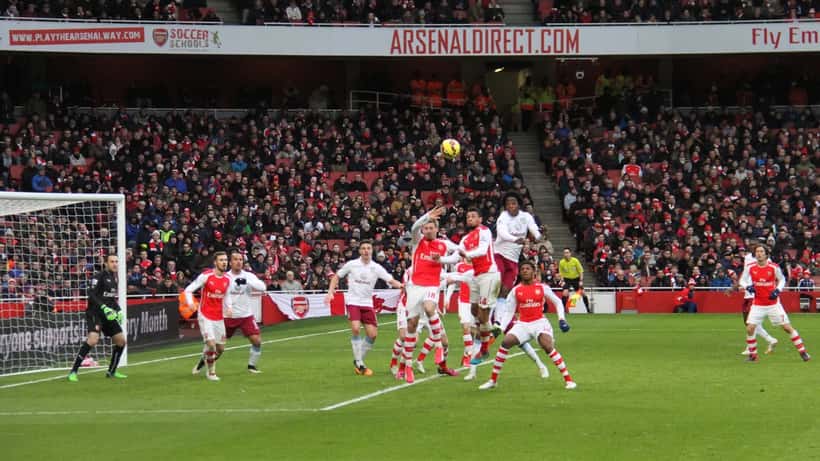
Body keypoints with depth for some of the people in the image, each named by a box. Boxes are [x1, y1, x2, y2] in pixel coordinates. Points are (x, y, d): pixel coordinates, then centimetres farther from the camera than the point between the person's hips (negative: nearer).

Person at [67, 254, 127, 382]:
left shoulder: (115, 278, 15)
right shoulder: (99, 276, -10)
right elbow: (92, 295, -19)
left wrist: (118, 310, 13)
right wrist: (104, 307, -28)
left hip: (108, 314, 8)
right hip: (95, 313, -8)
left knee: (121, 341, 6)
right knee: (93, 339, -25)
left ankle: (111, 371, 21)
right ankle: (73, 372, -19)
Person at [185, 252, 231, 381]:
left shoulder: (227, 279, 3)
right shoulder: (206, 276, -13)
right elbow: (188, 290, -10)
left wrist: (228, 308, 0)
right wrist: (190, 303, -28)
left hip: (219, 317, 6)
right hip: (205, 316, -6)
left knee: (220, 348, 8)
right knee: (211, 344, -16)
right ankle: (211, 373, 3)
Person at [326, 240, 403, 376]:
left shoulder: (376, 268, 0)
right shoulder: (351, 265, -2)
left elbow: (391, 280, -9)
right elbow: (336, 277, 10)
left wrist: (401, 285, -29)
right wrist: (330, 292, -2)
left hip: (367, 303, 3)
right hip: (353, 301, -3)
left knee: (372, 334, -4)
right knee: (356, 328, -22)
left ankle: (358, 360, 16)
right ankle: (359, 363, -11)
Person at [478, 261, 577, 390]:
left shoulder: (542, 288, 1)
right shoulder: (516, 290, 4)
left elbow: (557, 302, 11)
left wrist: (561, 319, -1)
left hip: (539, 322, -2)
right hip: (522, 324, 2)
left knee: (548, 346, -27)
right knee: (506, 342, -20)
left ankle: (568, 379, -17)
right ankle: (493, 380, -9)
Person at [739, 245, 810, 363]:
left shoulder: (774, 267, -9)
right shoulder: (750, 268, -6)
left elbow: (782, 280, 7)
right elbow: (742, 280, 8)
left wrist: (777, 290, -10)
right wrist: (747, 286, -13)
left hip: (774, 303, -1)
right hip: (758, 304, 1)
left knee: (787, 327, -2)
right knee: (750, 328, -10)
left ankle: (802, 352, 9)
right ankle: (752, 354, 9)